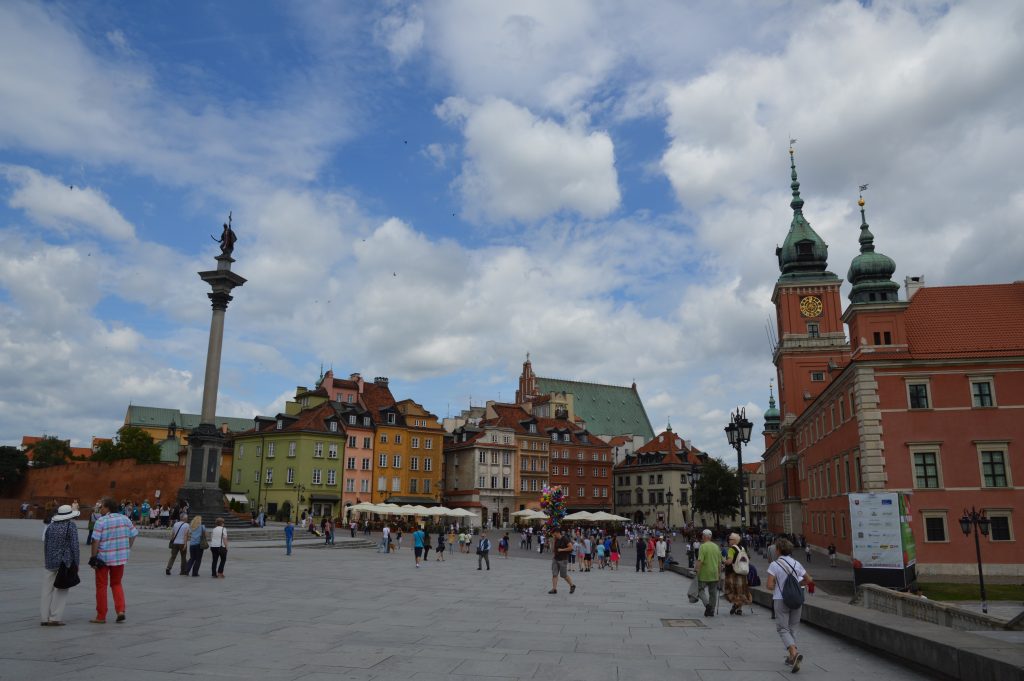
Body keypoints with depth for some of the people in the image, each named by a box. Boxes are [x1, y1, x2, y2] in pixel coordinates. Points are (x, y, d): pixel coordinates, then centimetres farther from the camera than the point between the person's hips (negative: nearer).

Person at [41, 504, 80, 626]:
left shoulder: (50, 526, 9)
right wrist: (75, 563, -4)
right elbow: (74, 545, -10)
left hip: (49, 561, 5)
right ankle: (55, 618, -1)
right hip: (64, 562, -5)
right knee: (61, 590, 1)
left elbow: (45, 544, 9)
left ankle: (44, 618, 11)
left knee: (47, 590, 9)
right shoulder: (71, 526, -6)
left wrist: (46, 561, 16)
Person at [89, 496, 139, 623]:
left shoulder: (101, 521, -12)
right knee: (116, 584, 18)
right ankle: (120, 610, 3)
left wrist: (93, 558, -8)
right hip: (121, 557, 5)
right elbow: (133, 535, 8)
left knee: (101, 586, 8)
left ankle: (101, 616, 13)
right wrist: (127, 549, 16)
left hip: (104, 557, -5)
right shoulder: (124, 519, 4)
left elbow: (96, 541, -15)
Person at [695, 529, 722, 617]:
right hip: (714, 574, 5)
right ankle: (711, 611, 13)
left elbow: (700, 561, -19)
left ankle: (707, 604, -14)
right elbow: (719, 562, 11)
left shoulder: (703, 546, -13)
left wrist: (698, 572, -12)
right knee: (713, 593, 11)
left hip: (704, 574, -5)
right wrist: (719, 572, 19)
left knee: (701, 590, 8)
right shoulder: (716, 546, 6)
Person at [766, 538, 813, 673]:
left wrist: (772, 586, 7)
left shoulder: (774, 564, -11)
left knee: (783, 628, 0)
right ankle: (791, 657, 18)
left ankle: (794, 653, -21)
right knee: (793, 628, 16)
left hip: (781, 600, -4)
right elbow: (809, 580, 11)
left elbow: (770, 586, -15)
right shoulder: (796, 563, 3)